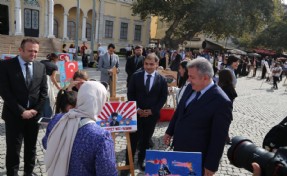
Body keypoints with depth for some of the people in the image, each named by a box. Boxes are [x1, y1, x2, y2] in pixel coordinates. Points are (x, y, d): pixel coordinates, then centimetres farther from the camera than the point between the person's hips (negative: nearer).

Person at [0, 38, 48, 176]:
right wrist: (21, 111, -15)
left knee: (31, 147, 15)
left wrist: (36, 110, -6)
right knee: (13, 149, 4)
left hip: (34, 114, 4)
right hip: (14, 115, -3)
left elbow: (44, 91, 5)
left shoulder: (41, 67, 4)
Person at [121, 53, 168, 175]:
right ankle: (128, 164, 14)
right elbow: (130, 94, 0)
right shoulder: (136, 76, -1)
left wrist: (152, 110, -9)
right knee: (133, 140, 2)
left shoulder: (162, 80, -1)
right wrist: (137, 109, -11)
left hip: (152, 115, 1)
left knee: (146, 139, 15)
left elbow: (163, 97, 0)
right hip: (136, 113, -1)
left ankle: (141, 160, 35)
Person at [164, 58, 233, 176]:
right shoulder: (190, 88, -3)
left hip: (197, 157, -6)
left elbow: (219, 137, -19)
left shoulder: (221, 102, -24)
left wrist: (211, 165, -14)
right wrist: (170, 132, 18)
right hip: (178, 148, 6)